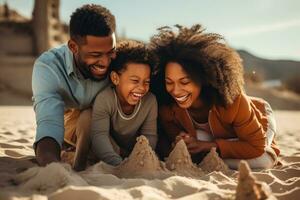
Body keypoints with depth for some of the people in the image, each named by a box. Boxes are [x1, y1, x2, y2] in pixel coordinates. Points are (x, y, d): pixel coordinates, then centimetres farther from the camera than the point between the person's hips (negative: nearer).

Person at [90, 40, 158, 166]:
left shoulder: (150, 101, -20)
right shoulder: (104, 99, -30)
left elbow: (149, 136, -17)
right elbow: (99, 135, -40)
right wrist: (119, 165, -57)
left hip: (133, 151, 3)